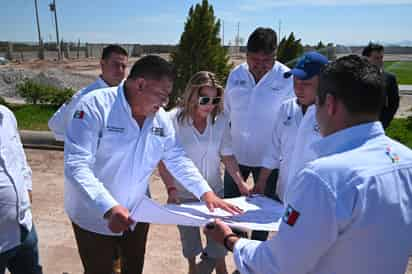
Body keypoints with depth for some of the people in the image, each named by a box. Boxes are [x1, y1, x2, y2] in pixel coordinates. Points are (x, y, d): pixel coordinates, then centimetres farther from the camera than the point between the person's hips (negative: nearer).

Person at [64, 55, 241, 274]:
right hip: (95, 218, -5)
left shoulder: (160, 117, -5)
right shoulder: (95, 106, -23)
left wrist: (206, 193, -8)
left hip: (136, 214, 5)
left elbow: (177, 159, 2)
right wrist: (109, 208, -41)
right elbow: (76, 165, -30)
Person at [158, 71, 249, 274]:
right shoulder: (173, 120, -18)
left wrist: (241, 183, -12)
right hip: (184, 193, -1)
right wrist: (171, 188, -22)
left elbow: (227, 156, -3)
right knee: (189, 236, 18)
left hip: (214, 190, 2)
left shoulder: (220, 120, -10)